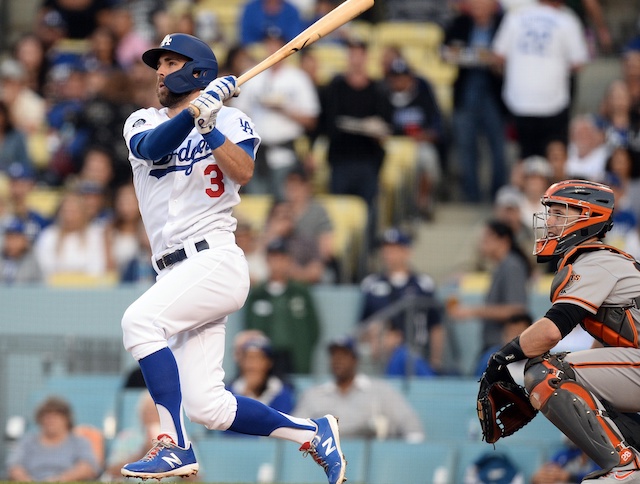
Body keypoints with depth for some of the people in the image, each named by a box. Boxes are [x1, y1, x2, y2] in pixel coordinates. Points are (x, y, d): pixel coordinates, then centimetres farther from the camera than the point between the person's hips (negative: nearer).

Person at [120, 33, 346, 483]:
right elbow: (152, 148, -8)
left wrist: (209, 124, -21)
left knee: (141, 319, -30)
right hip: (176, 273, 6)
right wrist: (195, 110, -21)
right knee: (208, 408, -2)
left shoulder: (231, 120, 5)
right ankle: (314, 432, 15)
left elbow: (243, 173, -15)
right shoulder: (143, 122, 17)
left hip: (215, 258, -6)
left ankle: (175, 447, -30)